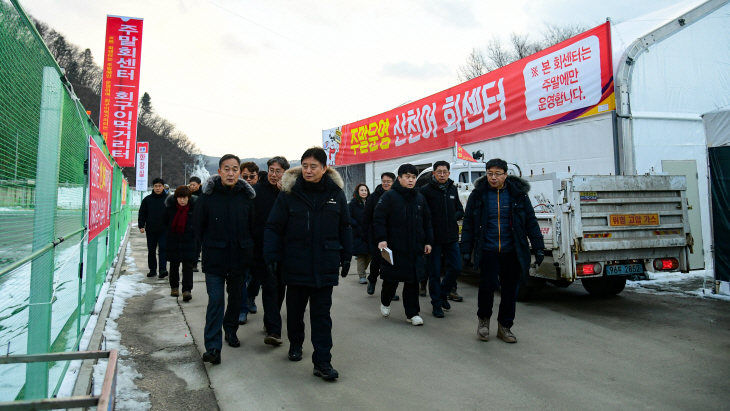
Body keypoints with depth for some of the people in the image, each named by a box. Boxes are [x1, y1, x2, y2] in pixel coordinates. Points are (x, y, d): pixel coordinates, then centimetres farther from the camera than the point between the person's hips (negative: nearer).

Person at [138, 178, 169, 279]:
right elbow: (142, 214, 8)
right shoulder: (147, 199, 6)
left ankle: (163, 269, -10)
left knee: (163, 249, -9)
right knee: (151, 250, 9)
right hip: (150, 230, 2)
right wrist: (141, 226, -1)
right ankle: (152, 269, 18)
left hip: (164, 230, -2)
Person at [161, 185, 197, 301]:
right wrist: (169, 231, 8)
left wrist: (193, 233, -2)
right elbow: (164, 221, 13)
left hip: (189, 241, -2)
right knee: (174, 265, 14)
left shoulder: (195, 207, -10)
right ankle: (174, 287, 30)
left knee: (188, 266, -6)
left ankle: (187, 290, -7)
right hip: (173, 241, 3)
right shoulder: (170, 207, -5)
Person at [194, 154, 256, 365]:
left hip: (239, 258, 3)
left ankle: (231, 331, 39)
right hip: (214, 259, -3)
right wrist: (210, 246, 5)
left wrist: (247, 249, 9)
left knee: (236, 298, 17)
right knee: (215, 301, -7)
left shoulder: (246, 196, 0)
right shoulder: (207, 196, -7)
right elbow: (199, 228, 3)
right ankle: (213, 347, -2)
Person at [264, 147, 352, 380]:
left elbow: (344, 228, 8)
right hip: (295, 264, 0)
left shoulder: (335, 194, -1)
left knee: (322, 314, 3)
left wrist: (346, 256, 7)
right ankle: (295, 345, 41)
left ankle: (322, 362, 9)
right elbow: (274, 227, -4)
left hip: (325, 266, 0)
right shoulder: (289, 193, -6)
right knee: (295, 309, 17)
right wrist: (271, 256, -11)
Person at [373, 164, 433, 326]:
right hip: (394, 248, -4)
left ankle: (412, 313, 16)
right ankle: (385, 302, 34)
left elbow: (427, 221, 16)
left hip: (415, 249, 4)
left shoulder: (420, 198, 10)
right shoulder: (389, 196, -7)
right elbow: (378, 218, -9)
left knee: (413, 281, 6)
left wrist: (428, 241, 11)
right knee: (391, 279, 7)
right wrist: (381, 239, -17)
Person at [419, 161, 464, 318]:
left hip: (451, 237, 5)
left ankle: (442, 294, 31)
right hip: (434, 238, -5)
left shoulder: (453, 189, 11)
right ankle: (437, 304, 18)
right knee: (434, 273, 4)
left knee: (456, 268, 7)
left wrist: (455, 217, 0)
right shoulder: (426, 190, -7)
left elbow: (460, 210, 19)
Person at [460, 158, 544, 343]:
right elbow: (468, 224, 4)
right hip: (487, 251, -1)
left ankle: (504, 327, 24)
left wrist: (538, 248, 0)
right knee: (487, 285, -9)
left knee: (510, 290, 7)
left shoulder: (518, 194, 3)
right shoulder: (478, 195, 2)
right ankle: (484, 319, 18)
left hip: (512, 252, 2)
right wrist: (466, 250, 0)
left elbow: (531, 222, 5)